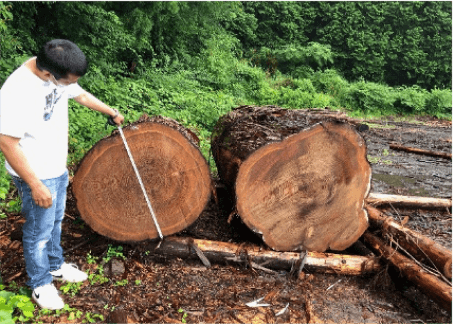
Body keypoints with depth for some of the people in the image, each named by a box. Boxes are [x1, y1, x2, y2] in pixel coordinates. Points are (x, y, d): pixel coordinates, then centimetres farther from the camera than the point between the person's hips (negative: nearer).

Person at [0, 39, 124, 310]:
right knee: (39, 231, 11)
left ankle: (55, 266, 47)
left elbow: (82, 95, 12)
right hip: (37, 176, -8)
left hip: (58, 169, 8)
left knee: (55, 221, 25)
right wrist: (35, 185, -22)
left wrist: (112, 112, 25)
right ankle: (40, 284, 33)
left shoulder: (58, 74, -7)